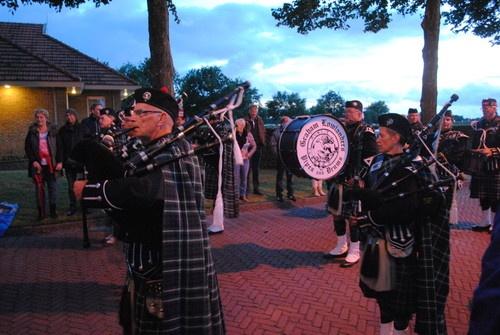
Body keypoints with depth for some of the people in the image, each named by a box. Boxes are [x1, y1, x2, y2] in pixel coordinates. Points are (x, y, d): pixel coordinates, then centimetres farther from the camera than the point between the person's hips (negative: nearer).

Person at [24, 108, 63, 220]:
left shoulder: (53, 131, 2)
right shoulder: (32, 131, 5)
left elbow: (59, 147, 1)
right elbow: (27, 148, 4)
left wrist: (60, 161, -6)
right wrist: (33, 161, -8)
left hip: (51, 164, 0)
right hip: (38, 164, 1)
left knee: (53, 187, 3)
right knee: (39, 188, 2)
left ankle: (53, 210, 13)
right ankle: (41, 212, 8)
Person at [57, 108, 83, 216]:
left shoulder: (82, 128, 0)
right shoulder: (62, 130, 6)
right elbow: (60, 147, 3)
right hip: (69, 162, 2)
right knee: (71, 186, 8)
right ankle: (72, 207, 17)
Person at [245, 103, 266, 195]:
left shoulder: (260, 120, 8)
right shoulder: (245, 120, -8)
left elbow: (263, 132, 14)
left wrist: (263, 142, 3)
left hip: (258, 147, 5)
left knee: (256, 168, 11)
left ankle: (256, 188, 18)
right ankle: (246, 188, 8)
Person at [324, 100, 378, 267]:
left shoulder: (366, 133, -8)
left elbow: (373, 157, -14)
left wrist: (360, 177, -18)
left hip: (355, 182, -7)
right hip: (339, 180, 7)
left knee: (353, 216, -1)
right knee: (337, 213, 12)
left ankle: (354, 252, 13)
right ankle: (341, 247, 28)